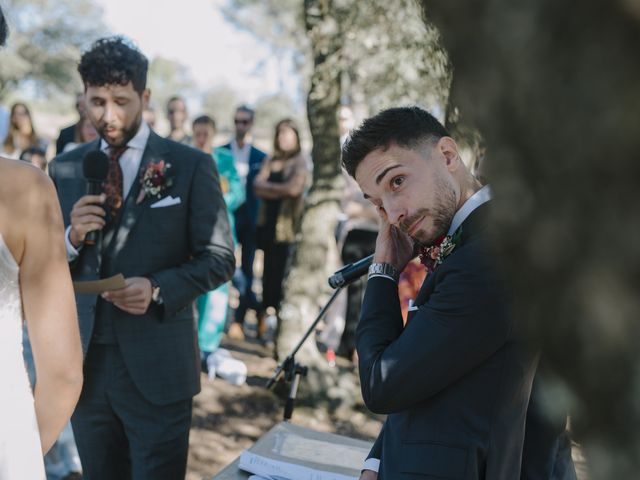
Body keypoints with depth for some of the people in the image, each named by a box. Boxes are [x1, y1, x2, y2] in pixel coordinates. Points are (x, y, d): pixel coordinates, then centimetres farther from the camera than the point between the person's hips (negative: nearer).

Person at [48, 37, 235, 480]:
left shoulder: (190, 166, -3)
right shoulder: (65, 169, 8)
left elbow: (219, 257, -3)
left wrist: (159, 289, -20)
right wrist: (72, 238, -12)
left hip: (156, 364, -3)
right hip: (84, 361, 4)